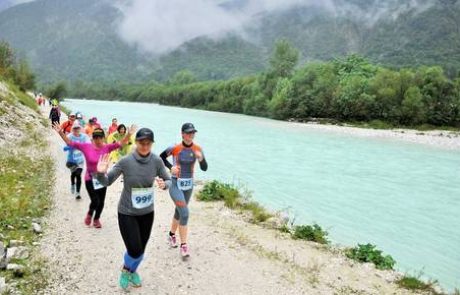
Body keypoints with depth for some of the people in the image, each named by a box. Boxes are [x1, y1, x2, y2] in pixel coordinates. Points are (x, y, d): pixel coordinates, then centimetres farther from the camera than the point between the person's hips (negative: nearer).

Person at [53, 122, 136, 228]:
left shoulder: (106, 147, -8)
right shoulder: (86, 146, -12)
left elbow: (120, 143, -11)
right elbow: (70, 143, -10)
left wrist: (129, 134, -26)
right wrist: (61, 132, -21)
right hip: (90, 179, -2)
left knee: (101, 202, 12)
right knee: (95, 201, -8)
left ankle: (96, 219, 40)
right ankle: (89, 214, 28)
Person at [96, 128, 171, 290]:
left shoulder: (156, 161, -14)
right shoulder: (126, 161, -20)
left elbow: (169, 181, -4)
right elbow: (107, 181, -10)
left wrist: (163, 184, -27)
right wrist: (101, 173, -32)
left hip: (147, 213, 3)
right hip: (127, 213, -3)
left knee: (141, 249, 16)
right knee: (135, 250, -5)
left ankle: (133, 271, 50)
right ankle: (126, 270, 32)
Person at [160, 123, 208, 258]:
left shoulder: (197, 149, -8)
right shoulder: (175, 148, -16)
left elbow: (204, 168, -6)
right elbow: (161, 157, 2)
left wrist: (201, 159, -25)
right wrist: (170, 167, -13)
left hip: (189, 184, 4)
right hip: (176, 184, -4)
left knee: (179, 211, 20)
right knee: (185, 213, -14)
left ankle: (172, 234, 43)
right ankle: (183, 245, -4)